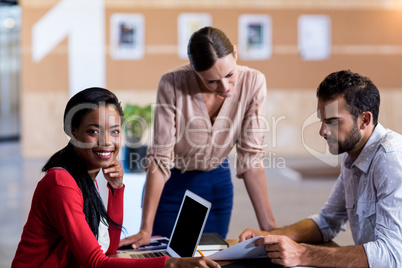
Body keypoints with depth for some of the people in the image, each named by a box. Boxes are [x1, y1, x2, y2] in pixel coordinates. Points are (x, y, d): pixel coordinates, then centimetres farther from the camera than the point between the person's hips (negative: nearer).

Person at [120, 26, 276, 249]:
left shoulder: (253, 82, -21)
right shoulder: (172, 84, -27)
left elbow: (251, 158, -18)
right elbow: (160, 158, -24)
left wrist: (270, 227, -23)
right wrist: (145, 230, -27)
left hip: (217, 184, 2)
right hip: (171, 185, -2)